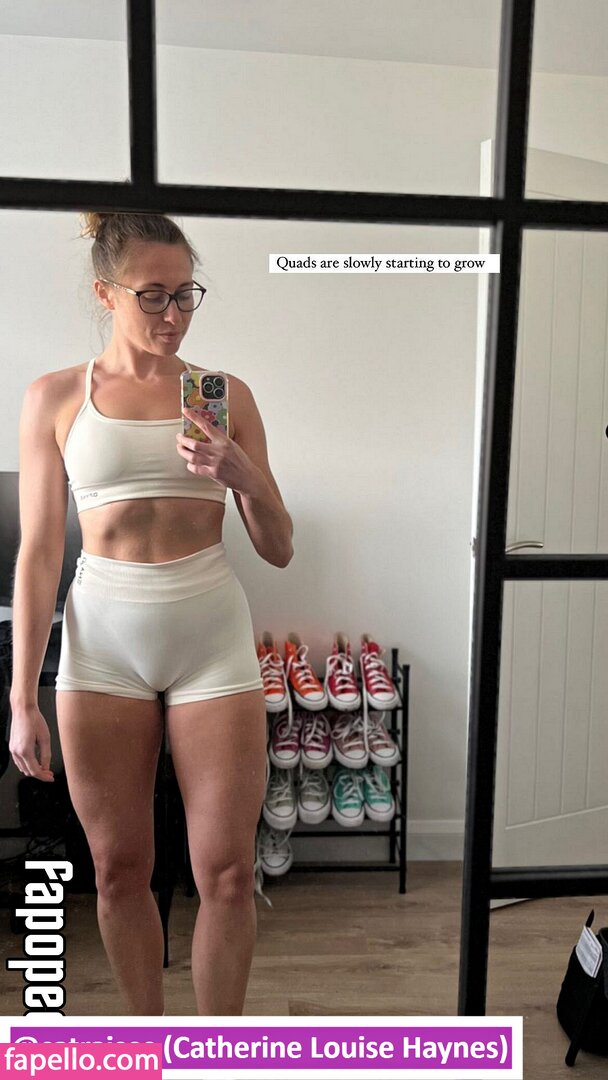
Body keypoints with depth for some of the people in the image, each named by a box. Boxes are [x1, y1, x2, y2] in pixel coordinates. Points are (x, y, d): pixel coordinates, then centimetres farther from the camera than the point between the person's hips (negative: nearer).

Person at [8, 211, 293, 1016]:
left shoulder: (226, 394, 4)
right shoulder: (55, 398, 2)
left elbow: (278, 550, 4)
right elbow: (39, 552, 1)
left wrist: (243, 476, -15)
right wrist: (22, 698, -1)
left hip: (212, 636, 0)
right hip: (102, 644, 0)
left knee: (228, 874, 3)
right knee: (120, 869, 13)